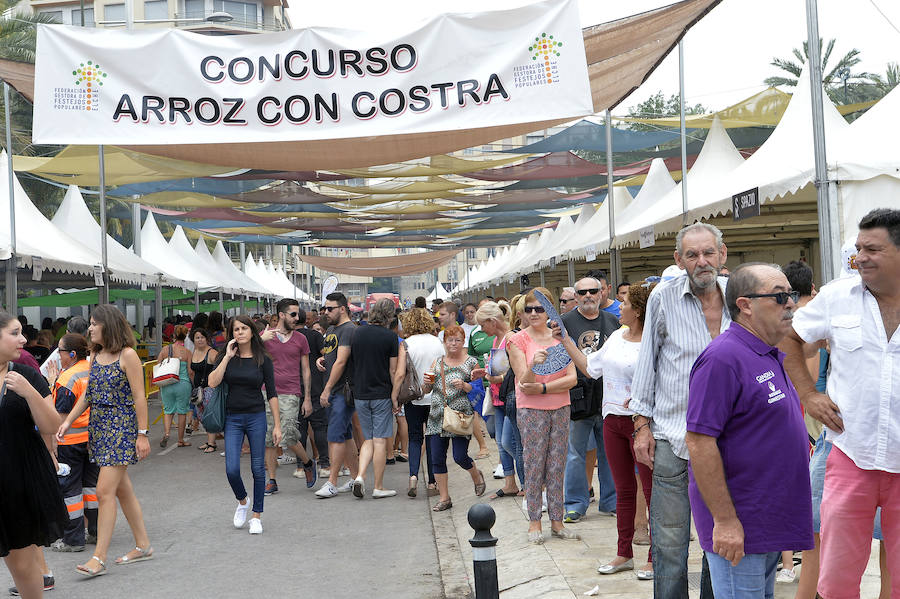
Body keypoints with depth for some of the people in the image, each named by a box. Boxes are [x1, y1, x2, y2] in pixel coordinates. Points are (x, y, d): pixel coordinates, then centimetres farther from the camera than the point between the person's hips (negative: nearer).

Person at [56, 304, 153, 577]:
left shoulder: (127, 355, -11)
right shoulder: (95, 355, 11)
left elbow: (139, 397, -12)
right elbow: (89, 394, 16)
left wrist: (142, 434, -13)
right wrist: (67, 421, 9)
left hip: (122, 427, -8)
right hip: (99, 427, 8)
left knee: (105, 491, -10)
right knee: (122, 489, 12)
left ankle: (99, 558, -6)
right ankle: (143, 545, 22)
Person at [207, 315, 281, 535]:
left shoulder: (263, 359, 0)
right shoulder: (227, 357, 3)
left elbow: (272, 394, 2)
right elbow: (213, 382, -12)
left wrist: (277, 425, -1)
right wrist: (228, 357, -15)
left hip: (256, 418, -1)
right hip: (232, 419, 1)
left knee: (258, 469, 3)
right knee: (232, 469, -7)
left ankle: (256, 516, 17)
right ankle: (242, 501, 24)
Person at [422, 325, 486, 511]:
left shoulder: (471, 362, 3)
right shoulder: (437, 363, 13)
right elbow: (427, 391, 17)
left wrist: (464, 385, -17)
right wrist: (427, 383, -5)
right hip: (437, 417, 4)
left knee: (460, 456, -7)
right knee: (437, 458, 1)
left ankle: (476, 475, 27)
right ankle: (444, 498, 12)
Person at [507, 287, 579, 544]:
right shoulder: (518, 340, -3)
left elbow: (572, 378, 0)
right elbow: (524, 382, -10)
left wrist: (543, 388, -12)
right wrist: (533, 364, -30)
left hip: (560, 408, 3)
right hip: (531, 410, -3)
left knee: (557, 466, 6)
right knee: (534, 465, 0)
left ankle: (557, 522, 13)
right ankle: (534, 522, 9)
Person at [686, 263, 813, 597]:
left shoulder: (772, 357, 12)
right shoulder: (723, 357, -19)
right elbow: (699, 441, -24)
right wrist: (724, 520, -23)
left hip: (772, 525, 10)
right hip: (738, 527, -10)